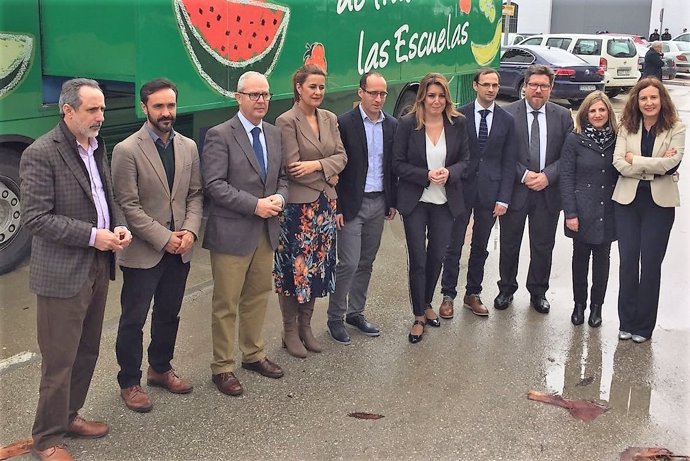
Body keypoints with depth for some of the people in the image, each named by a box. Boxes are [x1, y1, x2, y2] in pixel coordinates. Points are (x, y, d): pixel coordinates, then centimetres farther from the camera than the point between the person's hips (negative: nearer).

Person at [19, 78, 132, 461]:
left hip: (98, 267, 8)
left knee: (87, 352, 17)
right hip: (62, 272, -7)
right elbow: (35, 218, -18)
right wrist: (92, 236, -20)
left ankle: (69, 415, 36)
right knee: (59, 361, 2)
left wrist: (119, 226, -1)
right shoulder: (41, 154, -15)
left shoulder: (96, 147, 10)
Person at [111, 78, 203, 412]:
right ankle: (129, 383, 21)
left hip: (179, 250, 5)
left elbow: (195, 195, 7)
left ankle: (160, 369, 37)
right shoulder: (127, 150, -12)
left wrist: (190, 231, -9)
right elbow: (128, 206, -14)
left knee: (169, 315, 19)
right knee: (133, 320, 6)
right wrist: (164, 238, -16)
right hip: (143, 252, -5)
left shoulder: (188, 147, 5)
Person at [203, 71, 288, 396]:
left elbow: (282, 177, 17)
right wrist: (255, 205, -20)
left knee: (258, 297, 17)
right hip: (232, 232, -6)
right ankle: (222, 367, 15)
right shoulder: (220, 135, -10)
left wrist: (279, 197, -6)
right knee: (226, 304, 3)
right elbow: (214, 184, -16)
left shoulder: (274, 135, 11)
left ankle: (253, 355, 33)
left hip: (266, 231, 6)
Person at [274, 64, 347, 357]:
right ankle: (290, 332, 19)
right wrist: (327, 176, -8)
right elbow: (292, 167, -15)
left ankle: (305, 326, 27)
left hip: (324, 204, 6)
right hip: (297, 205, -6)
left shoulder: (330, 119, 9)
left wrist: (317, 164, -14)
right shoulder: (287, 121, -10)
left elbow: (341, 156, 3)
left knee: (317, 267, 12)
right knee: (294, 268, 4)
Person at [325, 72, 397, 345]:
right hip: (351, 204, -5)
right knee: (348, 263, -5)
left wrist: (392, 202, 10)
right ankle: (335, 318, 9)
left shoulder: (391, 125, 6)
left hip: (379, 203, 5)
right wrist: (337, 207, -12)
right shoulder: (344, 123, -10)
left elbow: (393, 166, 12)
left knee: (366, 263, 13)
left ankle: (356, 312, 26)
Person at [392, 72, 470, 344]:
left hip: (445, 201, 3)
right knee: (417, 259, 2)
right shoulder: (407, 124, -10)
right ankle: (418, 316, 17)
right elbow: (398, 164, -8)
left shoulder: (457, 123, -3)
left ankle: (427, 304, 37)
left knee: (437, 256, 14)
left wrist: (449, 172, -17)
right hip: (415, 201, -3)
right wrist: (426, 176, -21)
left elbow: (465, 160, 3)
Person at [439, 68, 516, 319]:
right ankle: (448, 295, 14)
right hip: (461, 189, -2)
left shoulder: (507, 120, 3)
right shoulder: (459, 116, -3)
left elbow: (508, 162, 3)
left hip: (489, 190, 2)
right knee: (454, 245, 3)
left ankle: (473, 294, 25)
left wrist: (503, 198, -3)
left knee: (481, 246, 12)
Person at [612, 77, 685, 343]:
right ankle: (626, 322, 18)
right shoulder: (627, 127, 3)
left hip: (660, 203, -2)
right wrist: (654, 167, -14)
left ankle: (643, 325, 16)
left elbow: (672, 162, -15)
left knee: (651, 264, 4)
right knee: (628, 261, 6)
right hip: (628, 200, 2)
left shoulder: (675, 129, -2)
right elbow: (619, 163, -8)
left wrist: (635, 159, -10)